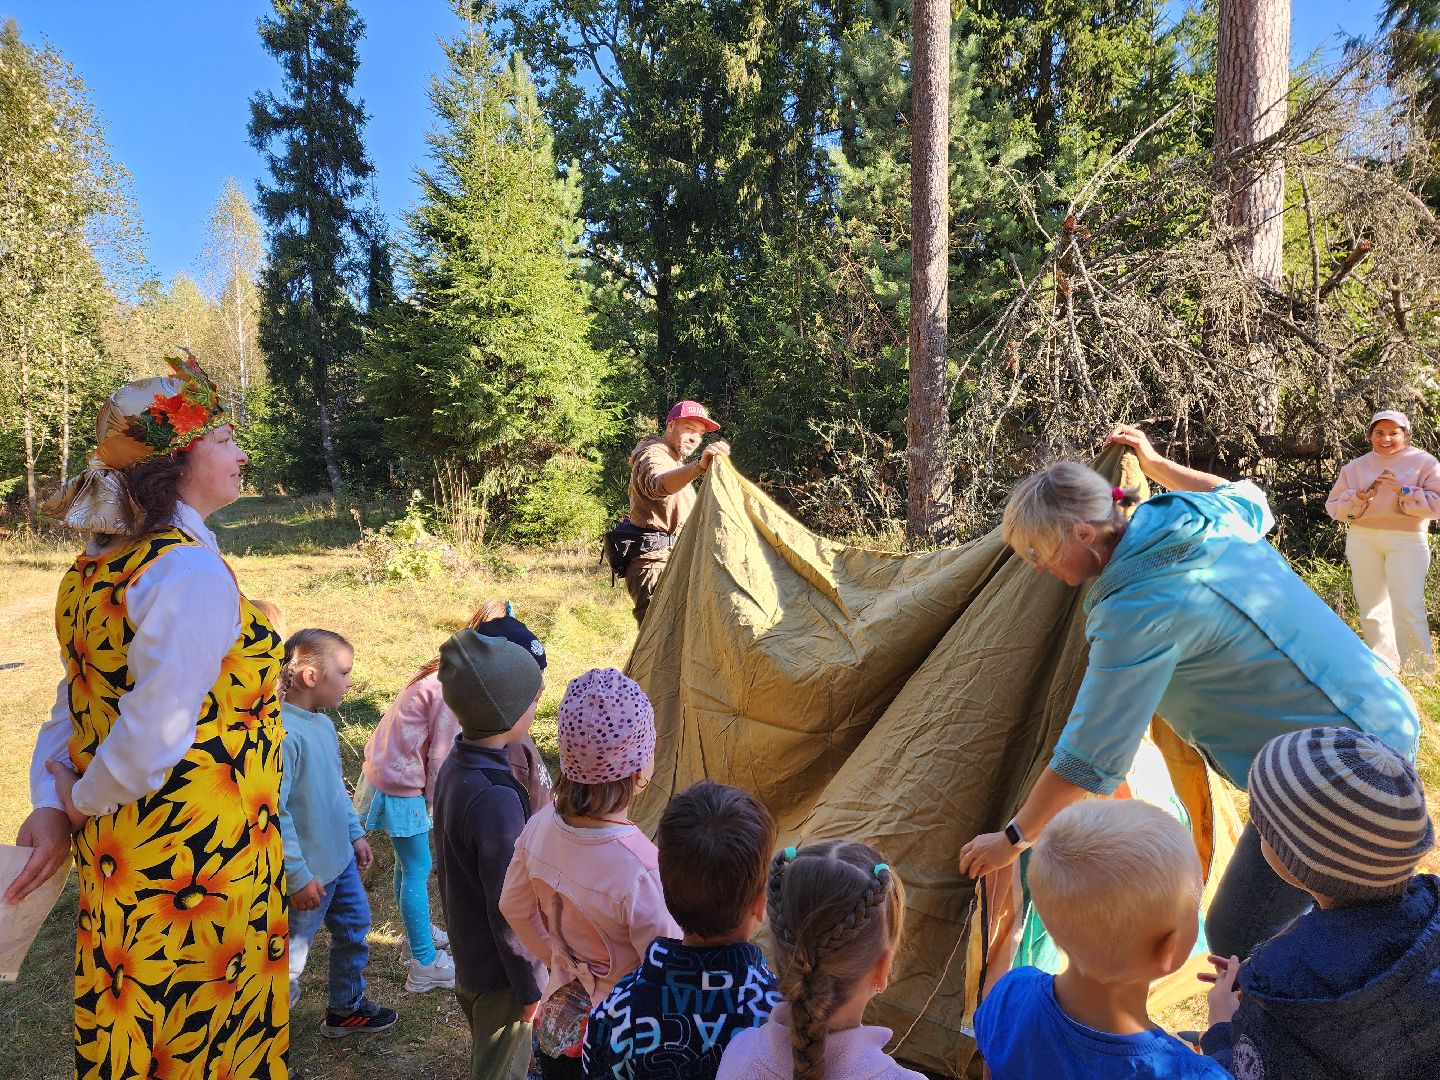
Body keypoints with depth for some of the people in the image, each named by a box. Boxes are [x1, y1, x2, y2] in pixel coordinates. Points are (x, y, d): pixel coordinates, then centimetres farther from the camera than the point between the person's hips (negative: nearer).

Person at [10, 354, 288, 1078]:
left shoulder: (92, 570, 7)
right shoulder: (193, 571, -22)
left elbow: (72, 708, 8)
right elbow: (153, 733, -26)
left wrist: (51, 807, 1)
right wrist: (85, 801, -9)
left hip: (113, 859, 9)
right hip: (200, 872, -8)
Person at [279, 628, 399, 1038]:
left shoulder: (323, 724, 1)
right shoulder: (285, 734, -28)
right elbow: (274, 812, -27)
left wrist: (356, 834, 17)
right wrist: (299, 876, -22)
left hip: (340, 858, 10)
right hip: (308, 873, -9)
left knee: (354, 929, 24)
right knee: (290, 961, 6)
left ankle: (346, 1008, 45)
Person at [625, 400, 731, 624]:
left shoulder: (675, 460, 21)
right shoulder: (653, 455, -13)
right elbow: (658, 485, -40)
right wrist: (699, 466, -56)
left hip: (671, 558, 10)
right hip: (654, 559, -10)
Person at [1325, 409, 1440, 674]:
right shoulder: (1355, 467, 9)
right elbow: (1333, 506, 5)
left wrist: (1403, 490, -18)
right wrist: (1360, 497, -13)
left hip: (1406, 541, -3)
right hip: (1362, 540, 3)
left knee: (1408, 609, -12)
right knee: (1371, 607, 8)